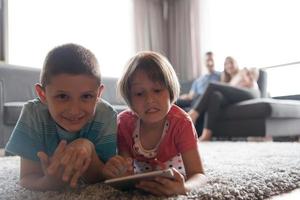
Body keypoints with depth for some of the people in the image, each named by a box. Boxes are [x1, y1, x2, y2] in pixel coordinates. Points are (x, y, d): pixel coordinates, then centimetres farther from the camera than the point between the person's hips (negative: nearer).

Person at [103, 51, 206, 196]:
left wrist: (183, 188, -58)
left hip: (173, 179, -1)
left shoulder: (181, 122, -29)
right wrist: (120, 172, -46)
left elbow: (198, 175, -34)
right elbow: (127, 175, -20)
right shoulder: (124, 122, -23)